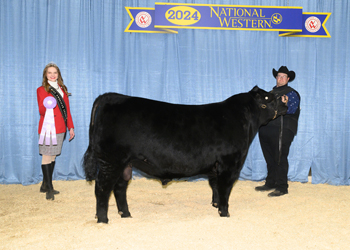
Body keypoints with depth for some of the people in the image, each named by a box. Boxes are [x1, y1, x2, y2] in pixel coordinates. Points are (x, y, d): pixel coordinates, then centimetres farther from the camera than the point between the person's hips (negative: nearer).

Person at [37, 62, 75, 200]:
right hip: (47, 128, -5)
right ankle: (49, 189, -4)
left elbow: (67, 110, 18)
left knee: (53, 157, 9)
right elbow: (41, 111, -6)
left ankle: (45, 185, 18)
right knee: (47, 157, -6)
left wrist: (71, 127, 13)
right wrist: (46, 107, -29)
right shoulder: (41, 90, 1)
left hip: (60, 128, 5)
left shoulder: (62, 90, 16)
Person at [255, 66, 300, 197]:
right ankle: (270, 183, 24)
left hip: (282, 130, -7)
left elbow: (291, 109, -14)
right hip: (265, 129, 7)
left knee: (280, 159, -6)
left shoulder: (291, 93, 3)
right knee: (269, 158, 13)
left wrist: (284, 105, -32)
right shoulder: (271, 92, 23)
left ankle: (282, 187, 0)